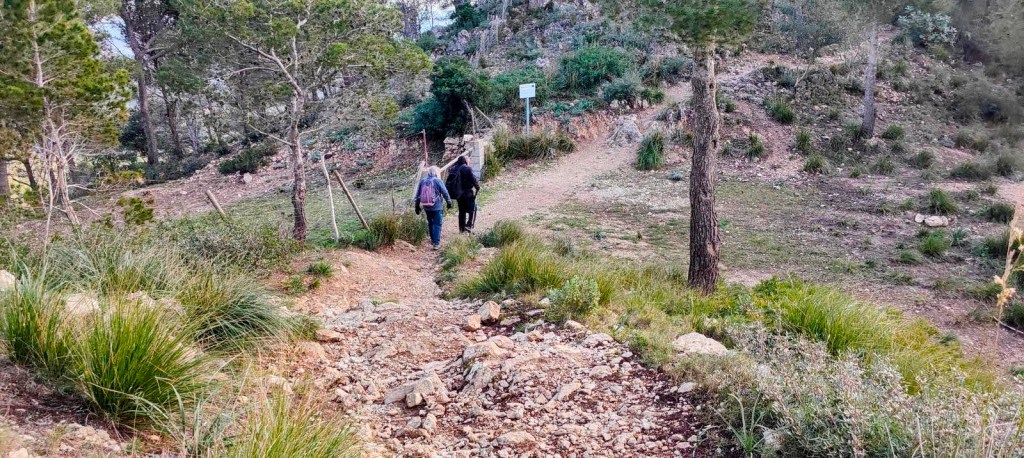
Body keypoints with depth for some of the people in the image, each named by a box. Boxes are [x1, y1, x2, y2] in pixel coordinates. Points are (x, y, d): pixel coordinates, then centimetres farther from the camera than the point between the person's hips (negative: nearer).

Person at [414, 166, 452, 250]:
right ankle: (436, 243, -4)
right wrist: (449, 203, 5)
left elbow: (418, 195, 8)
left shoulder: (422, 181, 4)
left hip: (426, 207, 5)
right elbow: (445, 193, -7)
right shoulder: (438, 181, -9)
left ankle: (432, 239, 32)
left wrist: (417, 206, 15)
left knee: (430, 223, 21)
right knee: (437, 224, 1)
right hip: (437, 207, -4)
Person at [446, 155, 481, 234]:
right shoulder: (467, 169, -15)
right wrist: (478, 188, 3)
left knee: (461, 211, 15)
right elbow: (474, 180, -14)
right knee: (472, 210, 6)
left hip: (458, 194, 6)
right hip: (468, 194, -6)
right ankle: (469, 226, -6)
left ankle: (462, 229, 19)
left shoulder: (453, 170, 4)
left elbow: (448, 183, 7)